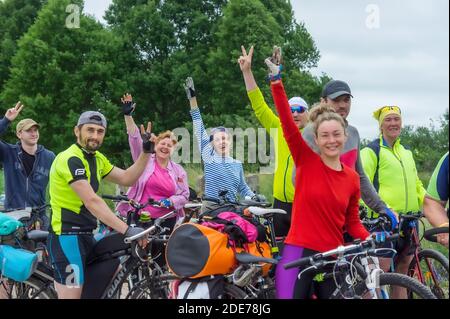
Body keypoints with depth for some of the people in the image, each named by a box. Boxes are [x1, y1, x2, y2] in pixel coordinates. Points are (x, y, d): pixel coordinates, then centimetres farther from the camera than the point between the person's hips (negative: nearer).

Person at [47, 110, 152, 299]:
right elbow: (92, 201, -26)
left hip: (85, 235, 9)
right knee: (72, 295, -9)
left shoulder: (97, 159, 12)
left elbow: (127, 179, 11)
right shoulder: (70, 159, -18)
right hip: (67, 237, -9)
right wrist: (127, 230, -31)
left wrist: (146, 152, 0)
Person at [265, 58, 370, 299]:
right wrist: (276, 79, -20)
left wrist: (370, 240, -5)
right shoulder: (307, 162, -3)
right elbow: (287, 122, -13)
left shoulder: (352, 177, 6)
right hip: (298, 252, -4)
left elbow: (352, 221, 13)